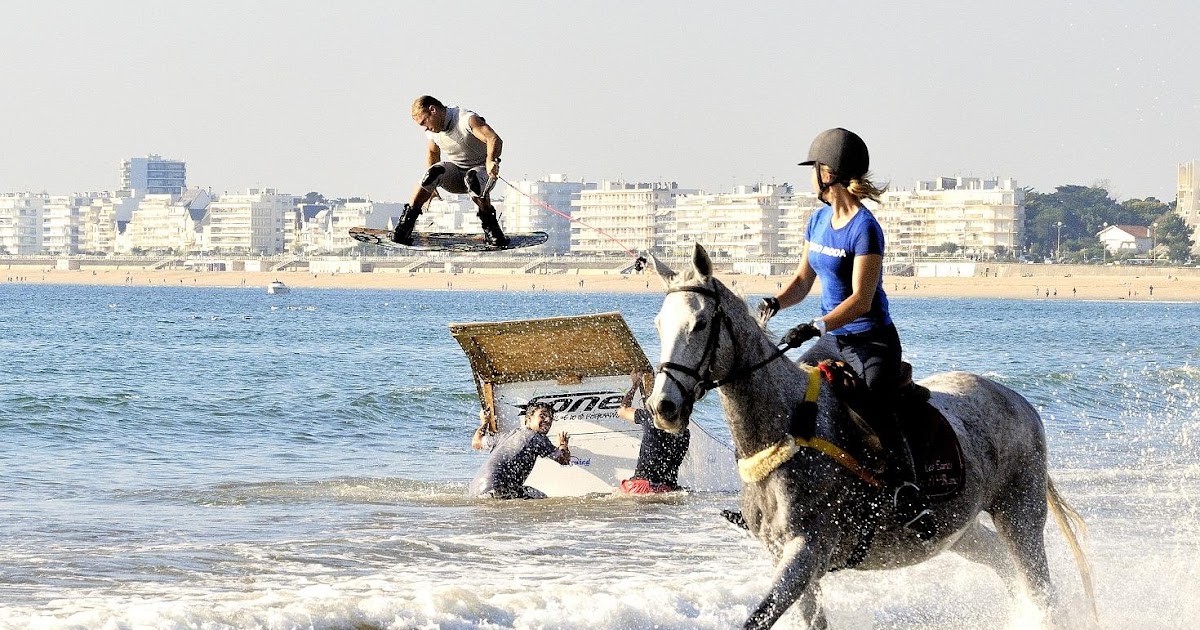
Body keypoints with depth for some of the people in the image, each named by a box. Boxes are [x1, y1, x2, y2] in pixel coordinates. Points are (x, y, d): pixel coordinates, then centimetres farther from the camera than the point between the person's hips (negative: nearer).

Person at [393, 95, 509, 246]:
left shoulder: (467, 119, -23)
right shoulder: (432, 131, -1)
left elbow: (495, 139, -37)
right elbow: (433, 152, 21)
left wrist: (491, 160, -57)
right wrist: (430, 185, 13)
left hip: (480, 168, -4)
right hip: (454, 171, 5)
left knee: (473, 179, -40)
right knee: (435, 172, -29)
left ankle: (490, 226, -21)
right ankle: (406, 221, -26)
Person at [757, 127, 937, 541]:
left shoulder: (864, 228, -16)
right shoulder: (819, 221, 10)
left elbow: (861, 300, -21)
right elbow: (803, 281, 16)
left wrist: (816, 327, -33)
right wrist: (776, 302, -5)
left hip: (872, 341, -9)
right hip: (832, 341, 9)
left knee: (875, 410, -32)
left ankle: (909, 495, -44)